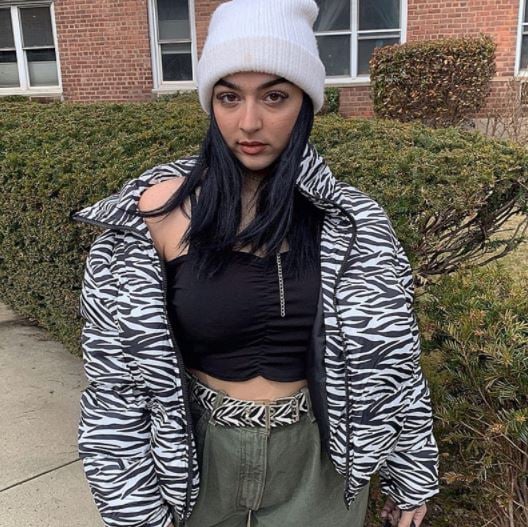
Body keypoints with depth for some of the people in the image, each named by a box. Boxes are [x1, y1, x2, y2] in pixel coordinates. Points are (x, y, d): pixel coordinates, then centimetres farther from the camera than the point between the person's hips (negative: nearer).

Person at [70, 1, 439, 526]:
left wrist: (412, 475, 6)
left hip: (316, 461, 1)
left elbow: (389, 358, -3)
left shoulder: (350, 221, -11)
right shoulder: (157, 210, -15)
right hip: (200, 458, 0)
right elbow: (119, 368, -9)